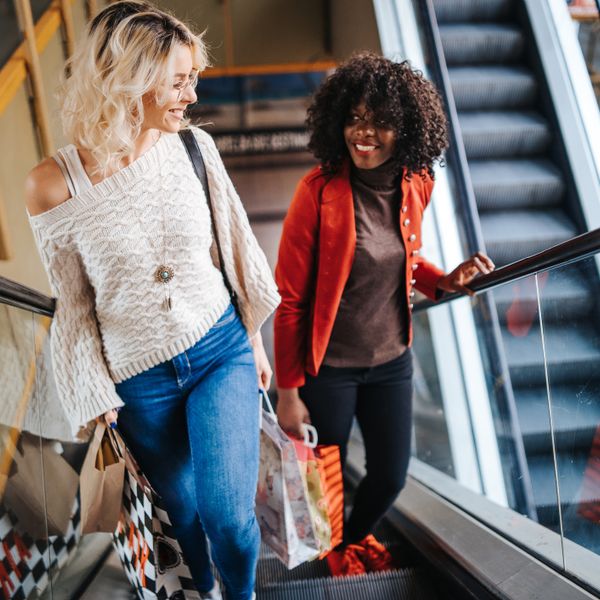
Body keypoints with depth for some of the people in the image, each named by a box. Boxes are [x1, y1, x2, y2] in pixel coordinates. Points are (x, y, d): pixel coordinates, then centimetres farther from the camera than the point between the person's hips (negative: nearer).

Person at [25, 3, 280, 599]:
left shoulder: (194, 146, -9)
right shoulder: (53, 185, -16)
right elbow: (74, 307, -5)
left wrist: (254, 337, 12)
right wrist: (96, 409, -1)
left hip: (221, 353, 1)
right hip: (139, 384, -1)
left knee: (228, 514, -8)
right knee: (183, 513, 20)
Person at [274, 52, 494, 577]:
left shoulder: (415, 185, -5)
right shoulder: (320, 190, -20)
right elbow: (290, 298, -15)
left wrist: (446, 281, -5)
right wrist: (288, 392, -11)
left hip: (391, 361, 5)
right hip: (328, 366, -4)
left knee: (391, 477, 16)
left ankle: (357, 536, 50)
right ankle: (332, 548, 48)